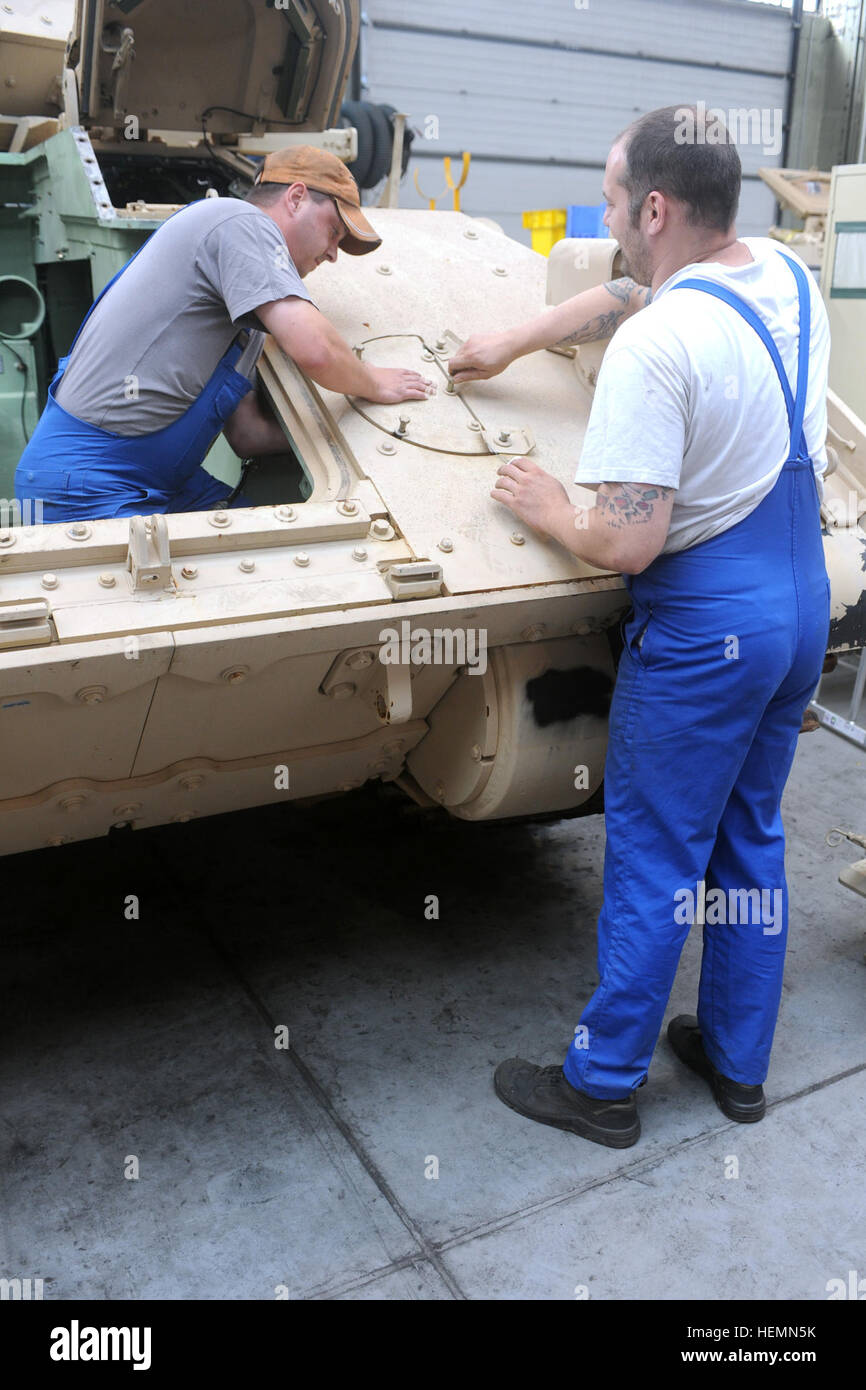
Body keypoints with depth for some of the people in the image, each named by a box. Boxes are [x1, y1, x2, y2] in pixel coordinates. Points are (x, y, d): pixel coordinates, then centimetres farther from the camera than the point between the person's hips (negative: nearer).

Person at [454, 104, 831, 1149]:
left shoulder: (652, 347, -23)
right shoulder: (788, 274, 5)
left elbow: (627, 542, -26)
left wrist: (548, 510, -6)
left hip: (704, 631, -8)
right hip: (801, 605, 9)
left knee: (652, 860, 5)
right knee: (750, 839, 20)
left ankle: (602, 1083, 25)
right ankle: (737, 1062, 37)